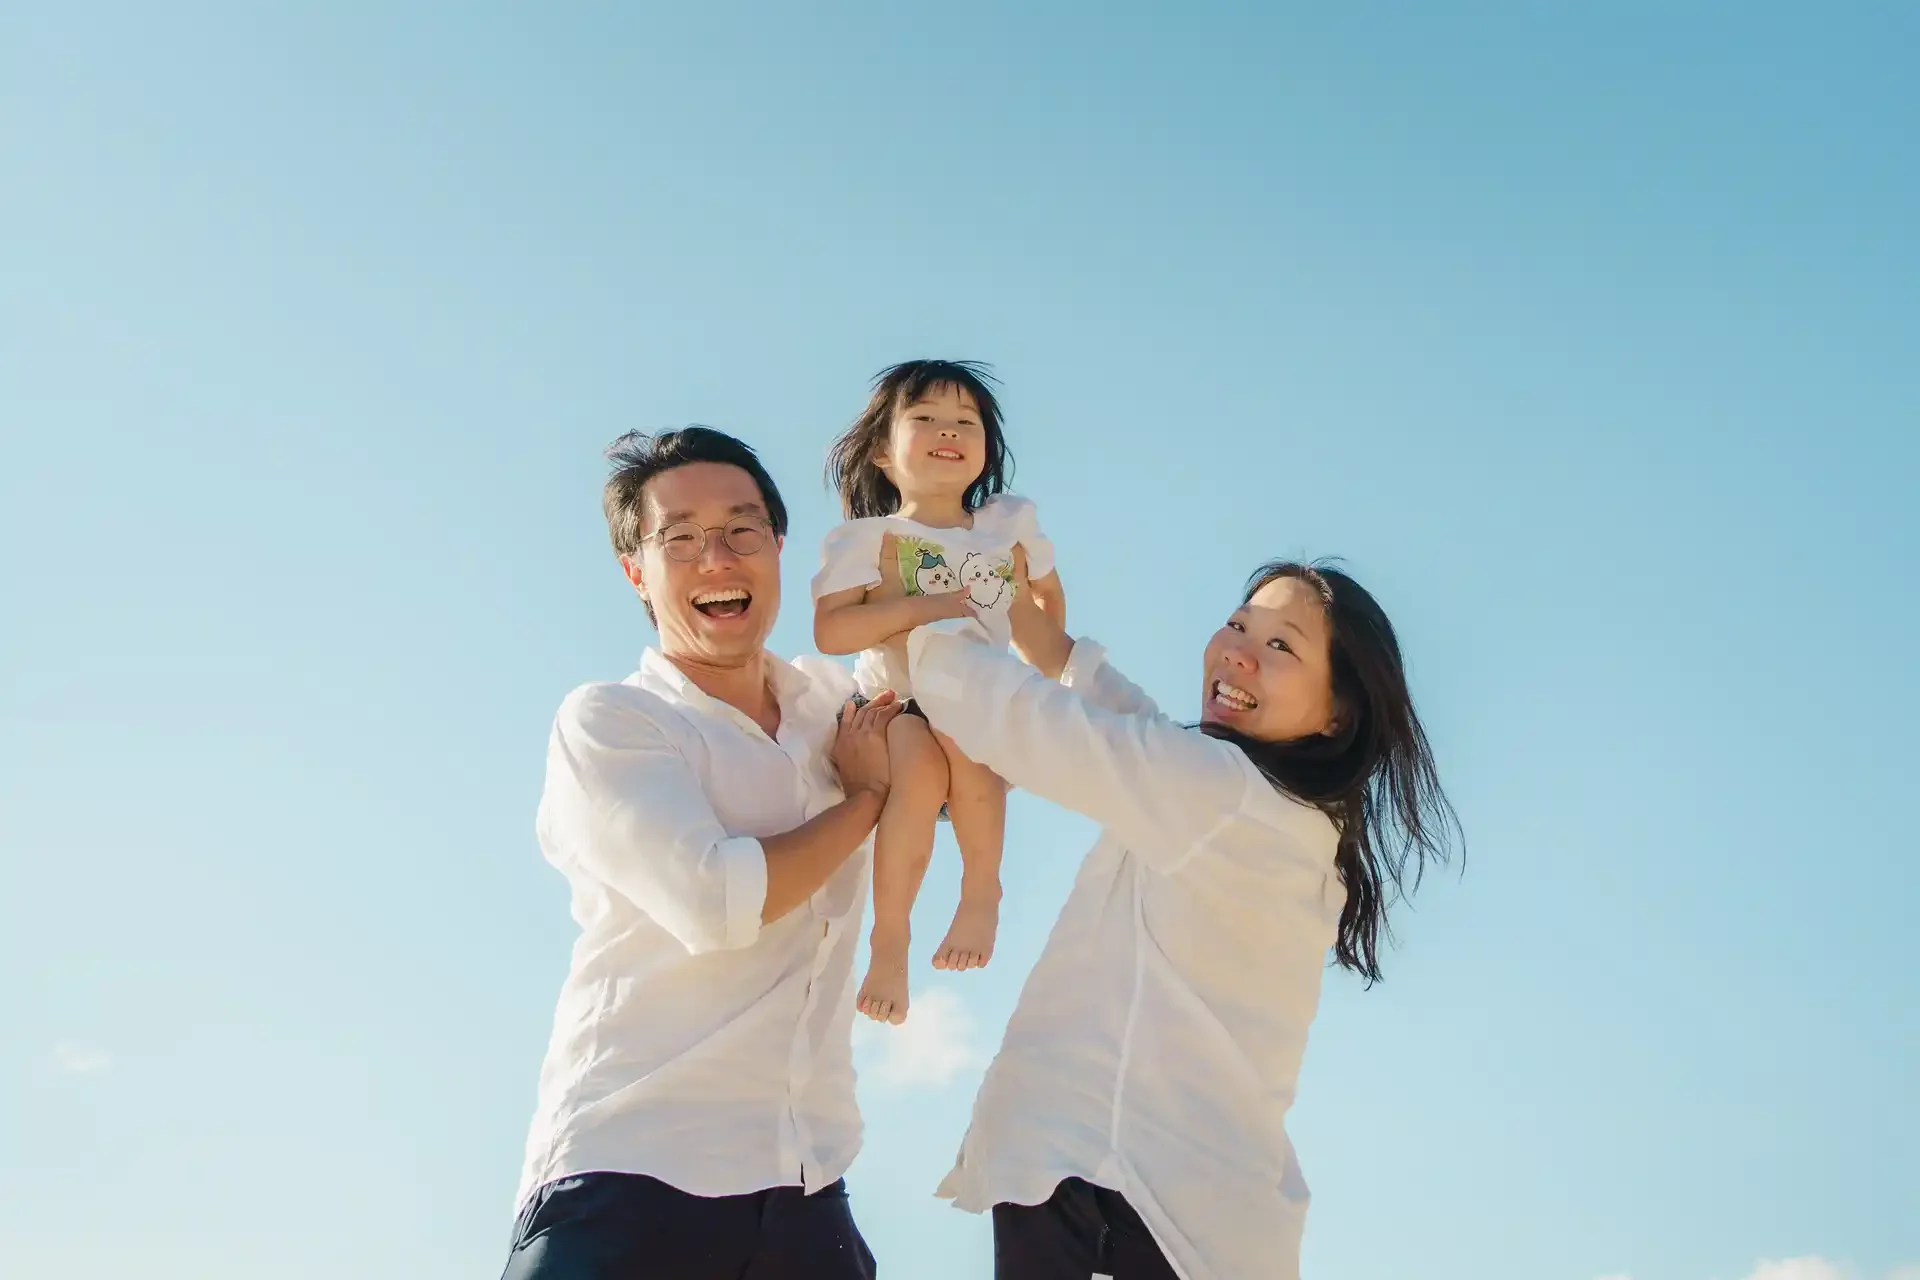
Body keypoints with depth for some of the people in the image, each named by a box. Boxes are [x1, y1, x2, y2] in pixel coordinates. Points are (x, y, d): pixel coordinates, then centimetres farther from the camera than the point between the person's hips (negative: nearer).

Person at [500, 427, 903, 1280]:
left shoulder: (833, 701, 13)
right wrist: (866, 797, -4)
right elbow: (717, 903, -18)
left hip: (807, 1189, 6)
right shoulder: (605, 722, -4)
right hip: (630, 1181, -5)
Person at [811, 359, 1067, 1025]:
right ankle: (890, 938, -20)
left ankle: (982, 889, -13)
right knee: (921, 769, -34)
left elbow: (1048, 592, 24)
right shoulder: (867, 538, -5)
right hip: (894, 705, -2)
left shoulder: (1012, 524, 6)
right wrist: (915, 608, -23)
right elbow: (829, 631, -16)